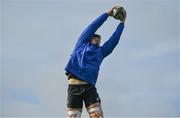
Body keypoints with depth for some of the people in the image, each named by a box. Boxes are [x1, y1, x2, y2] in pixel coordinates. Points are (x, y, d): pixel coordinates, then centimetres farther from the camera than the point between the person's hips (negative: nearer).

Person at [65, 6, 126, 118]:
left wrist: (122, 22, 27)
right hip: (74, 85, -2)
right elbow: (93, 26, 19)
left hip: (90, 87, 2)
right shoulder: (82, 44, 20)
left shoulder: (100, 51, 25)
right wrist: (107, 14, 23)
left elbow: (114, 40, 25)